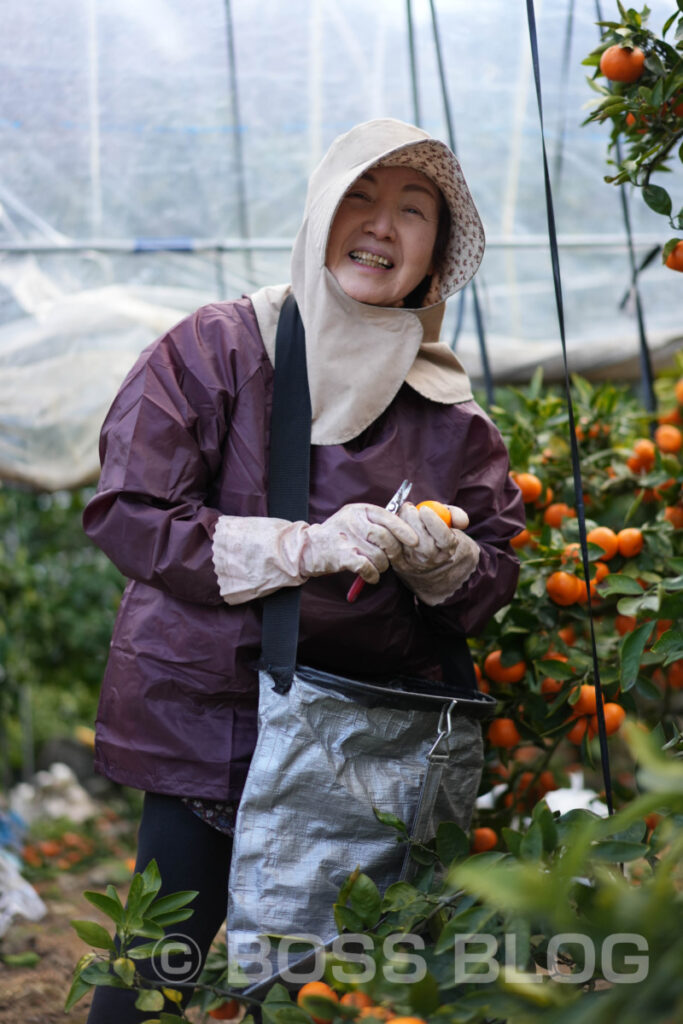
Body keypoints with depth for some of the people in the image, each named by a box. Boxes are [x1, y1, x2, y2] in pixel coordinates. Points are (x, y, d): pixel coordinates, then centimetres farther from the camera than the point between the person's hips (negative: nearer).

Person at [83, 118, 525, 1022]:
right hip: (207, 719, -3)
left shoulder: (447, 403, 8)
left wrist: (443, 559, -16)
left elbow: (495, 581, 8)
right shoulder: (214, 350, -3)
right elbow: (128, 514, -10)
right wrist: (302, 548, -20)